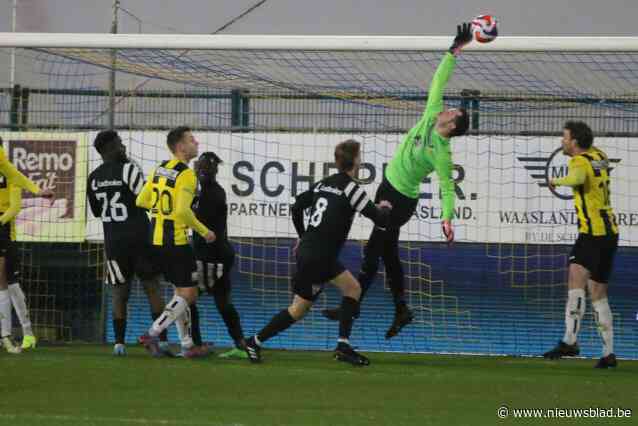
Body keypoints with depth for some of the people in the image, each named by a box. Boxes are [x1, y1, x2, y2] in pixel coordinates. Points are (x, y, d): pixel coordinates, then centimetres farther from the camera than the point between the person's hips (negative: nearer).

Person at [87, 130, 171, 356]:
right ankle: (163, 341, -1)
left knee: (119, 292, 7)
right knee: (152, 288, 3)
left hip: (113, 241, 4)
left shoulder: (94, 178, 7)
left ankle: (119, 343, 0)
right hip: (139, 237, -4)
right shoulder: (128, 169, -11)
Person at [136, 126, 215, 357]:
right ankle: (152, 334, -12)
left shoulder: (159, 169, 10)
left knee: (182, 291, 18)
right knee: (188, 294, -3)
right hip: (176, 242, -9)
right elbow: (183, 211, -24)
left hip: (156, 240, 9)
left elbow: (141, 201, 13)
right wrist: (204, 231, -12)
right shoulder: (186, 174, -15)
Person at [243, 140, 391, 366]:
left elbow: (297, 207, 19)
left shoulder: (323, 183, 10)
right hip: (316, 259, -9)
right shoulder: (351, 188, -13)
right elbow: (380, 220, -11)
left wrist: (303, 237, 33)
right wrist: (384, 208, 12)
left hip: (308, 249, 9)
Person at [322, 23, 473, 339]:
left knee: (372, 252, -6)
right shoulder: (431, 116, -4)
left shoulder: (441, 154, -22)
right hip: (388, 186, 9)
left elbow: (447, 187, -22)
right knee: (388, 253, 15)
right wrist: (454, 52, -5)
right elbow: (438, 82, -1)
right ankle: (402, 310, 23)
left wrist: (447, 218, -34)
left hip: (401, 200, -9)